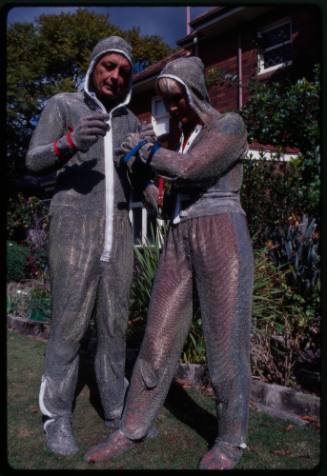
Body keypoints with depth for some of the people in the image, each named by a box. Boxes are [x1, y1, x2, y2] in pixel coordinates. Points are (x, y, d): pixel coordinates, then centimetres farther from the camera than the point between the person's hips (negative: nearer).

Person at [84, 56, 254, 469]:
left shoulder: (232, 125, -6)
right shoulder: (182, 138, 18)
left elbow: (188, 168, -18)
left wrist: (143, 149, -2)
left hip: (223, 244, -6)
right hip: (181, 244, 7)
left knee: (224, 343, -1)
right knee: (159, 337, 6)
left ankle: (231, 439, 19)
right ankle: (132, 430, 18)